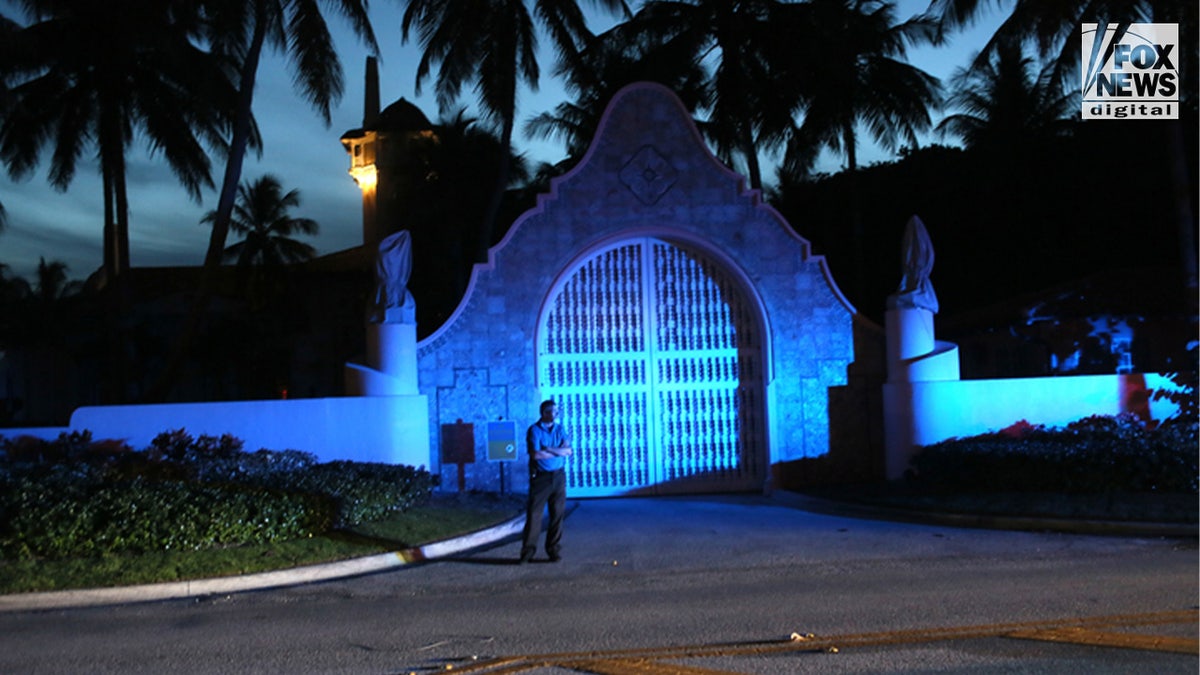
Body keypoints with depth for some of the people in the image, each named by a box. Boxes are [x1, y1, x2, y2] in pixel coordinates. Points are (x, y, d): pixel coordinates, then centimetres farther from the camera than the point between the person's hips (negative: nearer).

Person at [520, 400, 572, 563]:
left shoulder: (560, 429, 10)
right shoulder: (534, 430, -5)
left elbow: (568, 450, -2)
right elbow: (535, 454, -17)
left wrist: (548, 449, -16)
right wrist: (559, 452, -8)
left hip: (558, 476, 4)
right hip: (540, 477, -4)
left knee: (557, 514, 4)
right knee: (534, 514, -2)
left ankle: (555, 551, 11)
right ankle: (528, 551, 6)